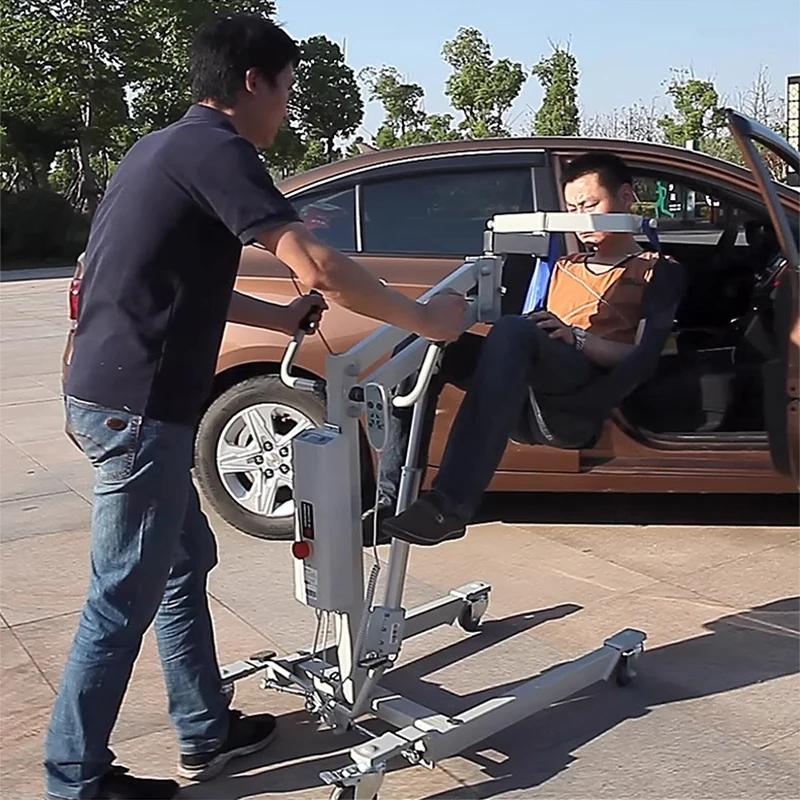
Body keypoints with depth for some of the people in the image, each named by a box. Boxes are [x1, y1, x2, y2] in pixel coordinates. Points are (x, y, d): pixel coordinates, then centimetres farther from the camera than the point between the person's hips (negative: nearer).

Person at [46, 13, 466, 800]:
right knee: (123, 599, 0)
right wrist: (422, 317, -10)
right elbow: (317, 267, -21)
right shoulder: (216, 148, -12)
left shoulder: (168, 147, 18)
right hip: (137, 405, -10)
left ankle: (206, 733, 30)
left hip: (117, 396, 10)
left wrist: (281, 318, 25)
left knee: (185, 559, 18)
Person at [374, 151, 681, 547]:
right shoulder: (563, 267, 37)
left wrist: (579, 338, -15)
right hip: (530, 395, 6)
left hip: (591, 392, -6)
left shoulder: (656, 271, 19)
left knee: (513, 330, -37)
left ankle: (450, 504, -46)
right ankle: (392, 502, -28)